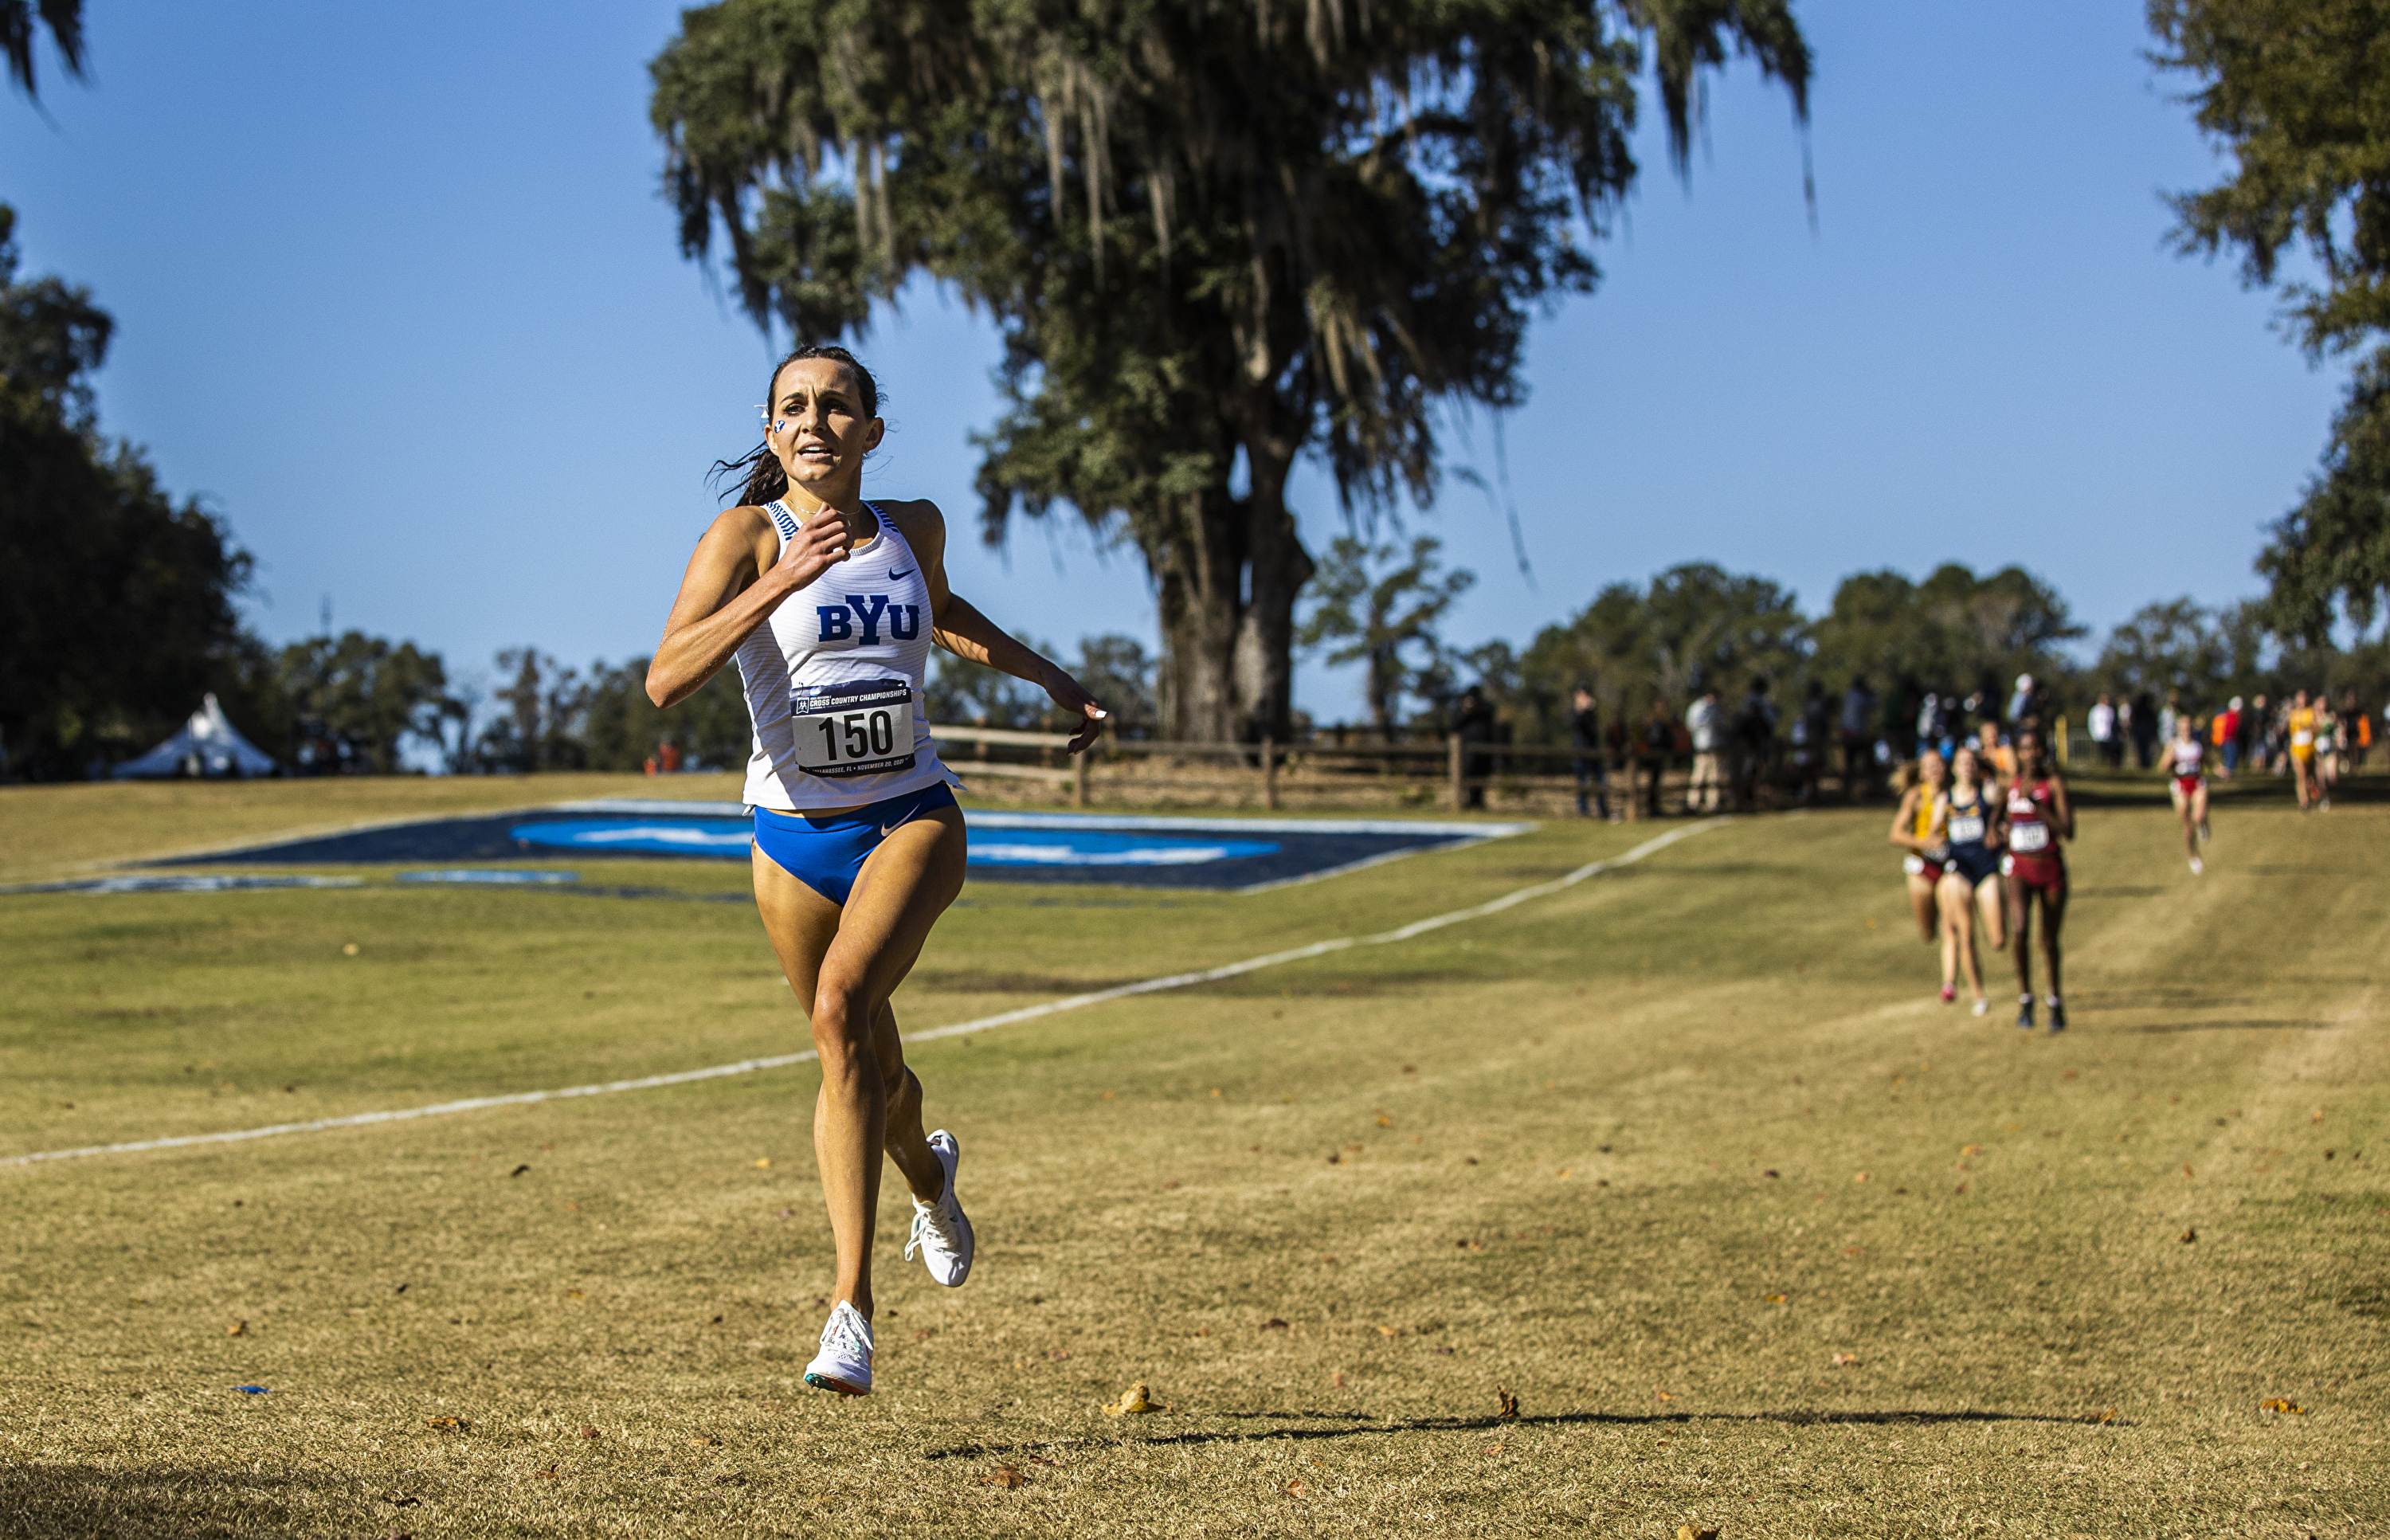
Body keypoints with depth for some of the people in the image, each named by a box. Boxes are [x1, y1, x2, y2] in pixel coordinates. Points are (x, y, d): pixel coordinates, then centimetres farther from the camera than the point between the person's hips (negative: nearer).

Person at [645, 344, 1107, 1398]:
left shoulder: (912, 528, 4)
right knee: (860, 1066, 14)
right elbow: (665, 681, -23)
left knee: (844, 1005, -27)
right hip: (795, 834, 0)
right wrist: (784, 581, -31)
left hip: (912, 817, 0)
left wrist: (1050, 679, 29)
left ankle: (851, 1305, -28)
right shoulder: (749, 536, -9)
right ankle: (929, 1177, 52)